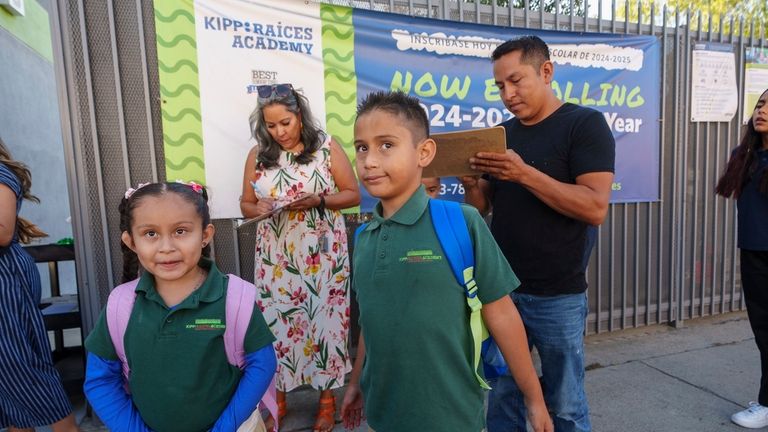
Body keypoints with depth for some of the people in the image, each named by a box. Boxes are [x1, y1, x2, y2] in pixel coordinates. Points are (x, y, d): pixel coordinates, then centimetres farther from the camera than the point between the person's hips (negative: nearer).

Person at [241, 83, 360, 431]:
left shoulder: (326, 146, -3)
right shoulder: (257, 154, 4)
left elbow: (353, 194, -1)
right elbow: (245, 204, 10)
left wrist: (317, 199, -17)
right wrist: (259, 208, -13)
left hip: (322, 254, -2)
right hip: (275, 256, 2)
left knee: (325, 318, 3)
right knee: (276, 320, 6)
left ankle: (327, 399, 20)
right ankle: (277, 397, 25)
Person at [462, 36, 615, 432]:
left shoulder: (584, 124, -7)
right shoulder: (502, 133, 9)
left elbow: (595, 208, -18)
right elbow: (482, 207, 8)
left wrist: (525, 174, -27)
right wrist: (470, 182, -13)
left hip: (557, 297, -4)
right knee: (501, 397, 16)